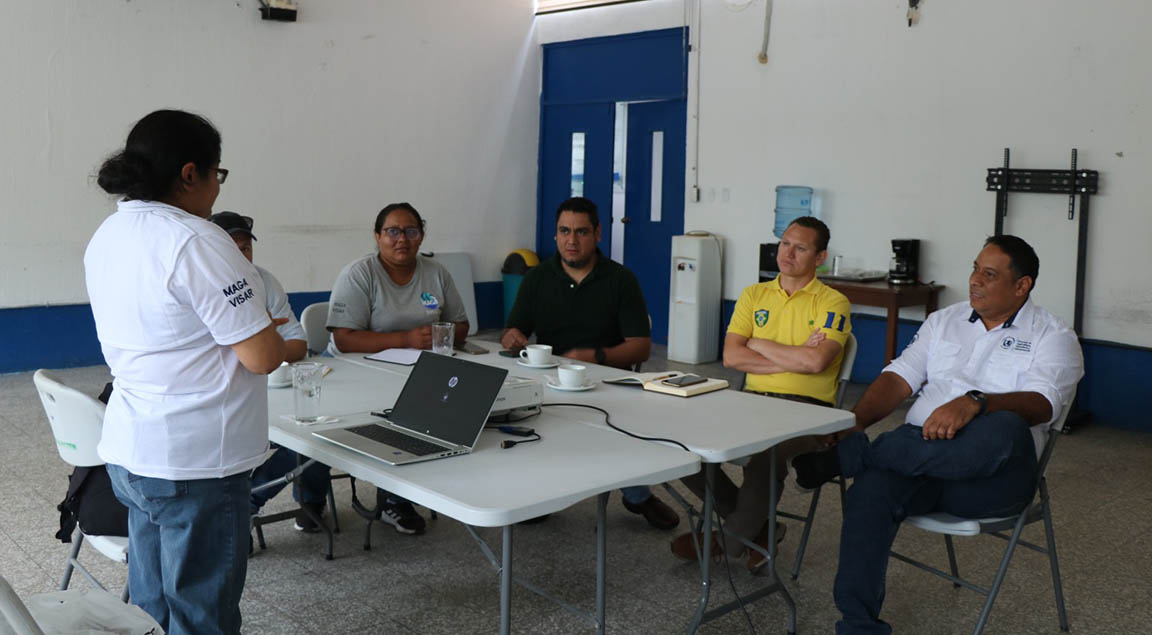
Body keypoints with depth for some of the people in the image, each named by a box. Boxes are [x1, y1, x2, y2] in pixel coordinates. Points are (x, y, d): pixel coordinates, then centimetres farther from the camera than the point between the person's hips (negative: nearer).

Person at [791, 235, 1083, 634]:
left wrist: (974, 402, -33)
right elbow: (898, 379, 14)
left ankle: (846, 456, -29)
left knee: (1005, 430, -38)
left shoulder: (1053, 338, 6)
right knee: (870, 489, -31)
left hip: (992, 479, -3)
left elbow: (1040, 404, -13)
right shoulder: (944, 321, 21)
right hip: (917, 456, 3)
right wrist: (853, 422, -5)